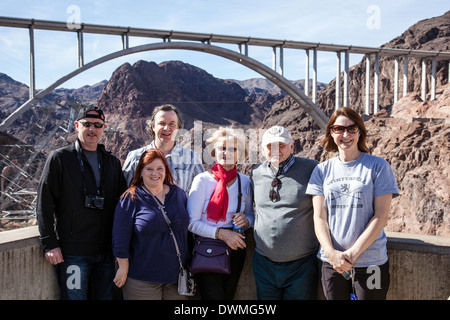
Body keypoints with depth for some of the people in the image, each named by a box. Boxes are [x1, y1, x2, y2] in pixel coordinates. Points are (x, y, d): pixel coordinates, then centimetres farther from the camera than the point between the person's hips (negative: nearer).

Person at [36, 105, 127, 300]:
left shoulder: (112, 162, 11)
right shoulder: (60, 158, -2)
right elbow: (44, 205, -5)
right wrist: (49, 244, -9)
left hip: (106, 252, 4)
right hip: (72, 253, -4)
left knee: (106, 295, 13)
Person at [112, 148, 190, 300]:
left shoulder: (179, 194, 7)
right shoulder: (131, 198, -6)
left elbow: (188, 230, 14)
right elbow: (121, 239, -7)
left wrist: (188, 268, 14)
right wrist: (123, 268, -8)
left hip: (176, 276, 4)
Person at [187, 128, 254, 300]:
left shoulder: (245, 181, 3)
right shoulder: (202, 180, -9)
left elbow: (251, 215, 14)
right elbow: (192, 222, -11)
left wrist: (246, 221, -9)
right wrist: (220, 233, -20)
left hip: (236, 249, 4)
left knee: (228, 295, 16)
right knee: (213, 296, -7)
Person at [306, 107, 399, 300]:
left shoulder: (378, 166, -1)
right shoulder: (322, 170, 5)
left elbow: (381, 216, -7)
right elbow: (319, 217, 1)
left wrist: (353, 252, -13)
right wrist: (331, 252, -12)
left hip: (370, 262, -2)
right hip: (331, 262, 2)